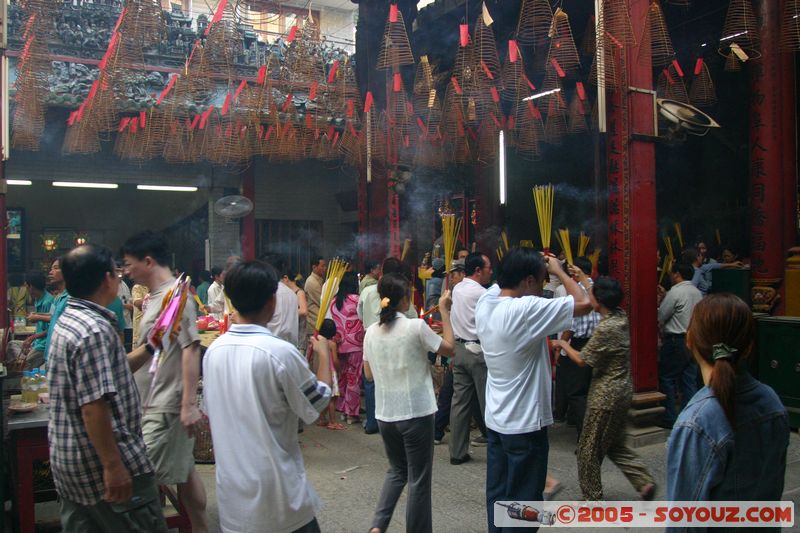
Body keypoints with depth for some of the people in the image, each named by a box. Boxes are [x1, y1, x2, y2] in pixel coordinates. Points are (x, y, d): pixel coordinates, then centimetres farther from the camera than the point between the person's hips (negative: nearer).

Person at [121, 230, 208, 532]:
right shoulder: (156, 296, 13)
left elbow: (191, 349, -21)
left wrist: (189, 404, -23)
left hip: (167, 407, -9)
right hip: (155, 404, 9)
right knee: (184, 472, 15)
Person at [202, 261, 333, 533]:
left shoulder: (213, 350, -2)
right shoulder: (280, 352, -20)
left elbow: (210, 412, 10)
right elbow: (318, 403, -7)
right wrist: (324, 354, 5)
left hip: (231, 491, 6)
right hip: (276, 493, -5)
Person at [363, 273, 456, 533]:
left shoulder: (372, 331, 0)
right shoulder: (416, 326, -15)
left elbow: (369, 374, 10)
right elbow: (449, 348, -2)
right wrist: (444, 311, 3)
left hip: (385, 414, 5)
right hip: (416, 413, -5)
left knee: (397, 471, 23)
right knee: (419, 479, 10)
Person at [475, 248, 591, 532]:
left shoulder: (485, 303, -2)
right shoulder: (527, 309, -25)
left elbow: (501, 282, 21)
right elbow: (584, 303, -21)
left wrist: (538, 265, 10)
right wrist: (558, 270, -7)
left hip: (496, 420, 8)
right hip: (525, 423, -7)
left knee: (497, 494, 18)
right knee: (523, 502, 7)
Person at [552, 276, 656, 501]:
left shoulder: (605, 328, -23)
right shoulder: (621, 317, 1)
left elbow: (582, 360, -15)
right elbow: (602, 298, 21)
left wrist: (563, 345, 1)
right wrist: (583, 279, 29)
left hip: (606, 395, -9)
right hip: (622, 390, 9)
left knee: (589, 448, 6)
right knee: (615, 444, 22)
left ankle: (593, 498, 17)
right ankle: (644, 481, 15)